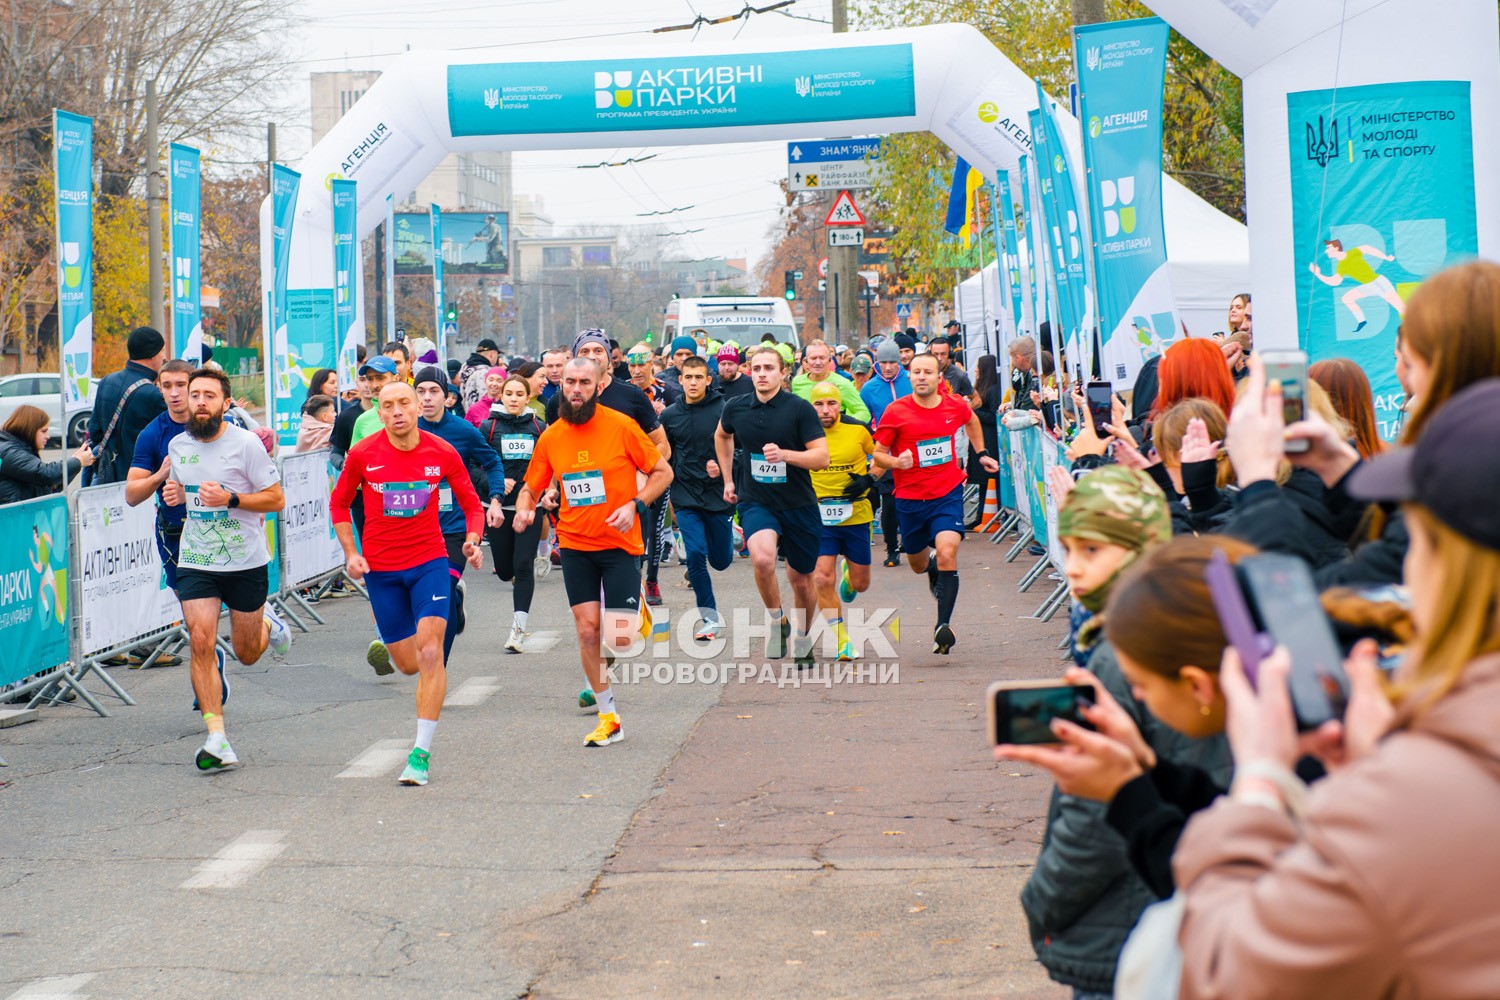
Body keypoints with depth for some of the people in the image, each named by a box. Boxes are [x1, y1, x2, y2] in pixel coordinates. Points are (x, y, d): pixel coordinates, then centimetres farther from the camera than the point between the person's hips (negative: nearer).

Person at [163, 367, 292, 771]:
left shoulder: (246, 443, -12)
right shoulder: (177, 446, 3)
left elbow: (277, 500, -9)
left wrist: (229, 499, -23)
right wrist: (176, 494, -2)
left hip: (246, 563, -3)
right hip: (195, 563, 3)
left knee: (246, 655, 9)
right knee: (200, 642, -16)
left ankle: (267, 624, 46)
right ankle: (217, 740, -14)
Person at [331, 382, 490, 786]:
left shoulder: (442, 453, -5)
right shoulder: (363, 454, -5)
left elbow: (471, 504, 7)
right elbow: (339, 502, 10)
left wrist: (473, 540, -12)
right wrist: (350, 553, 0)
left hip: (430, 562, -1)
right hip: (380, 568, 1)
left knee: (430, 653, -16)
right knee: (407, 663, 7)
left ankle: (421, 753, -12)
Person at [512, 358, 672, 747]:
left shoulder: (621, 426, -9)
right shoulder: (551, 437, 2)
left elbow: (662, 471, -3)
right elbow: (531, 487, 13)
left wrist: (634, 505, -16)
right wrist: (524, 509, -9)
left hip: (619, 544, -3)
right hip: (575, 545, 3)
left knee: (619, 636, -9)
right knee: (587, 631, -1)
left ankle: (635, 608, 29)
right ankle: (608, 717, 12)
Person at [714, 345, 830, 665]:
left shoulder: (800, 408, -11)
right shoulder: (736, 409, -1)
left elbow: (822, 457, -14)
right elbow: (721, 435, 23)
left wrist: (785, 454, -30)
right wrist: (728, 478, 22)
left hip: (798, 504, -1)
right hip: (755, 502, 1)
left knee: (801, 578, 11)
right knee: (762, 557, -29)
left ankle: (803, 638, 38)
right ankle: (778, 621, -5)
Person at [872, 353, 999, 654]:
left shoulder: (955, 405, -2)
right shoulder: (895, 412, -10)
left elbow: (971, 421, 23)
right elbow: (878, 454, -5)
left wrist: (981, 454, 24)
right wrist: (896, 462, -25)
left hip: (948, 494, 0)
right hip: (909, 498, 0)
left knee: (947, 553, -22)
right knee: (918, 564, 16)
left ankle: (943, 625, -22)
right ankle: (931, 563, 55)